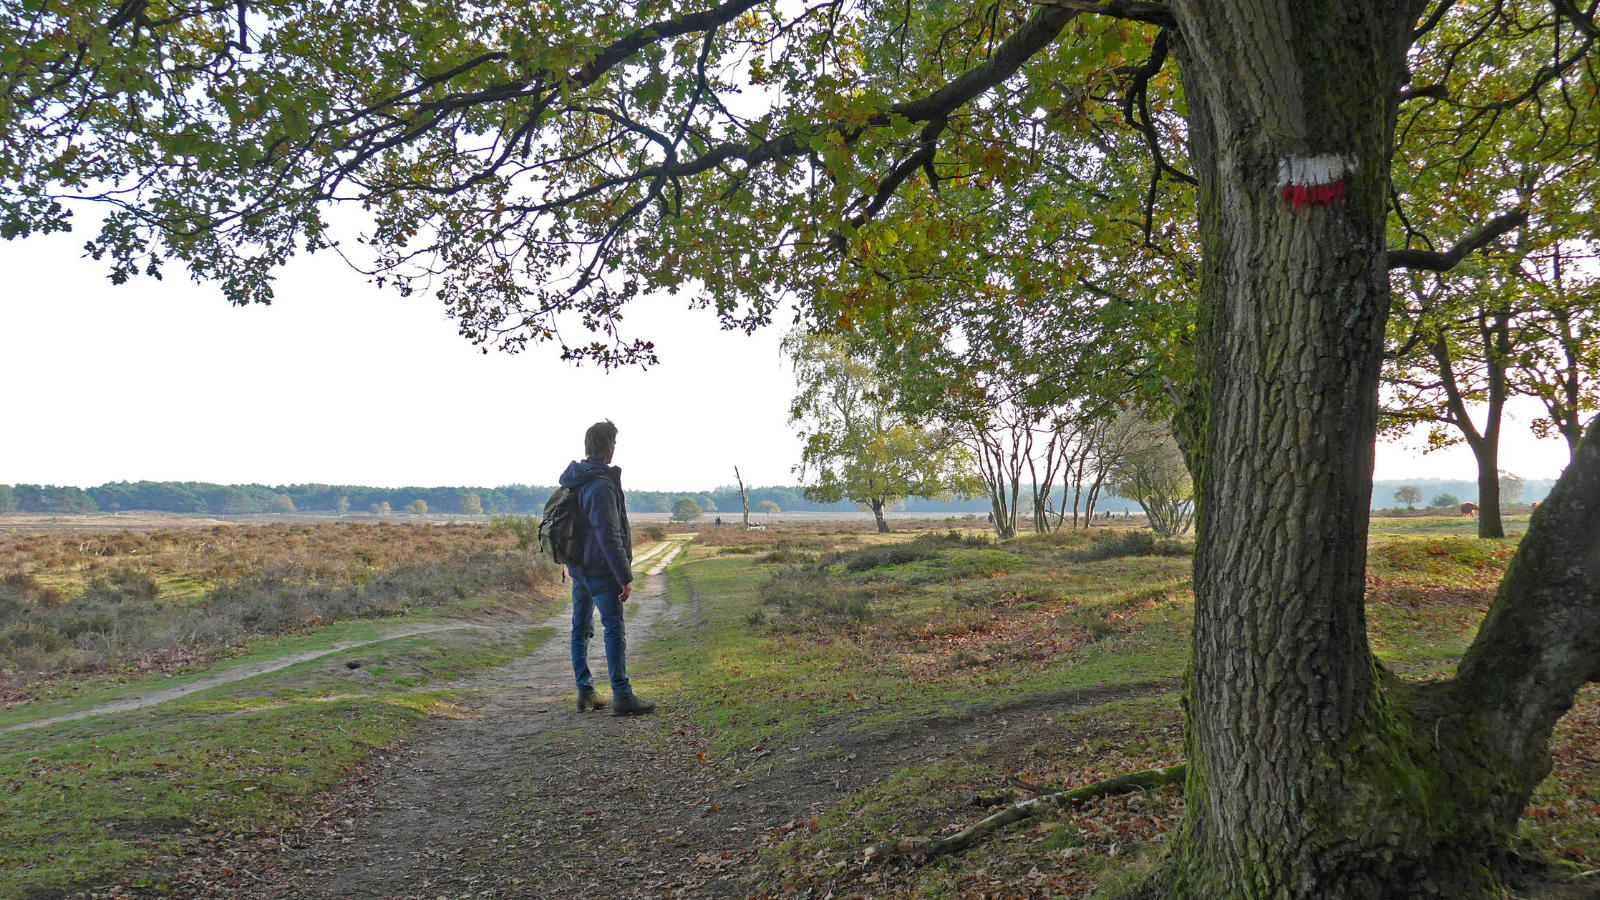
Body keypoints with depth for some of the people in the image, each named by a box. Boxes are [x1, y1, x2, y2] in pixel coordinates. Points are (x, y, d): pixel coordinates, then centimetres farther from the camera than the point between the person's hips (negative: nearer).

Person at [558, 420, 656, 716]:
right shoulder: (602, 485, -20)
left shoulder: (574, 480, 9)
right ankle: (622, 696, -7)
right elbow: (609, 537, -22)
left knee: (581, 629, 14)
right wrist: (625, 577, -19)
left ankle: (585, 692, 21)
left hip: (578, 569, 10)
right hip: (600, 570, -9)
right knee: (615, 630, -7)